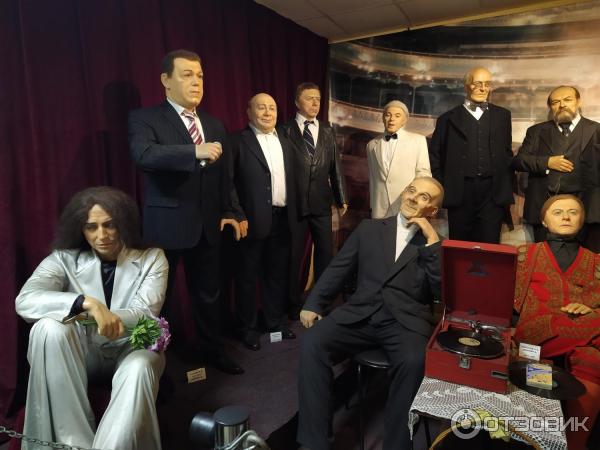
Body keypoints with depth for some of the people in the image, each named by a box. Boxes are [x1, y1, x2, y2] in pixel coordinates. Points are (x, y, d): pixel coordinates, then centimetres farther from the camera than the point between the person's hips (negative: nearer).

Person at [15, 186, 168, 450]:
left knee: (139, 369, -36)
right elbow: (25, 300, -22)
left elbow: (146, 315, -13)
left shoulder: (151, 258, -5)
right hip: (82, 350, 2)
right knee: (49, 327, -30)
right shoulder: (64, 259, -5)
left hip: (132, 346, -1)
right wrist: (87, 303, -39)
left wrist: (104, 316, -32)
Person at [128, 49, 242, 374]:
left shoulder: (214, 125, 12)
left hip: (207, 225, 5)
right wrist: (195, 151, -35)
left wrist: (227, 212, 13)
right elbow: (143, 155, -26)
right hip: (166, 225, -5)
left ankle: (213, 350, 37)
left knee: (208, 293, 18)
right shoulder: (145, 119, -5)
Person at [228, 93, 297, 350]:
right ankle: (248, 328, 21)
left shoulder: (285, 142, 14)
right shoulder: (239, 141, -5)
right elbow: (228, 182, -11)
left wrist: (292, 214, 9)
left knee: (278, 273, 15)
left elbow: (290, 181, 14)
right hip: (253, 220, -6)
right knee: (248, 276, 6)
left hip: (282, 219, 6)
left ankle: (276, 321, 31)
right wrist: (238, 216, -16)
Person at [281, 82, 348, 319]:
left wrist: (342, 198, 6)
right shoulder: (286, 130, -2)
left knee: (325, 252, 11)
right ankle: (294, 304, 24)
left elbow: (335, 166, 8)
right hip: (294, 202, -3)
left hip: (321, 201, 4)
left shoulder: (327, 131, 9)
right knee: (293, 255, 8)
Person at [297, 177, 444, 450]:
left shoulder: (437, 245, 14)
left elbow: (442, 292, -1)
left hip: (406, 322, -1)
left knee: (414, 362, -33)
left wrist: (432, 240, -4)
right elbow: (337, 270, 13)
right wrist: (313, 305, 2)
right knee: (312, 343, -22)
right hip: (360, 315, 2)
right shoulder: (369, 228, 18)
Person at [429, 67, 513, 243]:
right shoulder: (449, 118, 7)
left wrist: (508, 186, 7)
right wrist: (441, 189, 0)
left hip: (493, 194, 1)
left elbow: (507, 152, 15)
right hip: (459, 194, -1)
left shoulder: (502, 115, 14)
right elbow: (435, 155, 7)